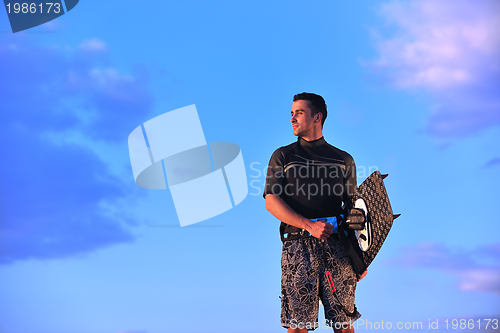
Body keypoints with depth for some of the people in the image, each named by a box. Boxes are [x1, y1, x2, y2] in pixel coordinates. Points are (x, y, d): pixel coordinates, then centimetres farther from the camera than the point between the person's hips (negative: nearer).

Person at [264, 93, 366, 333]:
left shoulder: (343, 160, 15)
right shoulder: (282, 156, 11)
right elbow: (272, 202, 0)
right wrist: (309, 225, -13)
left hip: (337, 247, 1)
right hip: (298, 247, -1)